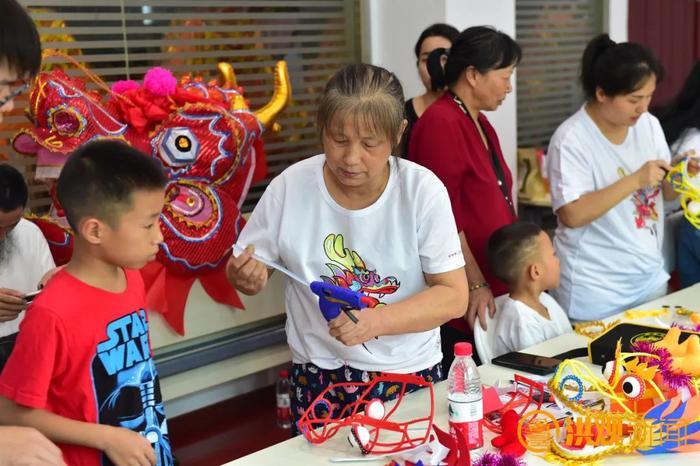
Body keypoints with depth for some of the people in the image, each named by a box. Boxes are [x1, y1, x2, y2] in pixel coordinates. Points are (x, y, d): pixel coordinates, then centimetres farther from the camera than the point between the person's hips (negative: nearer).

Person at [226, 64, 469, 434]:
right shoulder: (290, 187, -10)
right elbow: (246, 266, 3)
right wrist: (246, 276, -21)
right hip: (319, 376, 1)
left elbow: (453, 296, -13)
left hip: (409, 373, 0)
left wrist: (376, 321, -28)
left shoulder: (423, 191, -14)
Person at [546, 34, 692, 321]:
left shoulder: (649, 125, 2)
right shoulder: (571, 139, -17)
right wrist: (635, 180, -26)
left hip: (650, 278, 6)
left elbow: (665, 194, 11)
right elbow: (572, 215, -23)